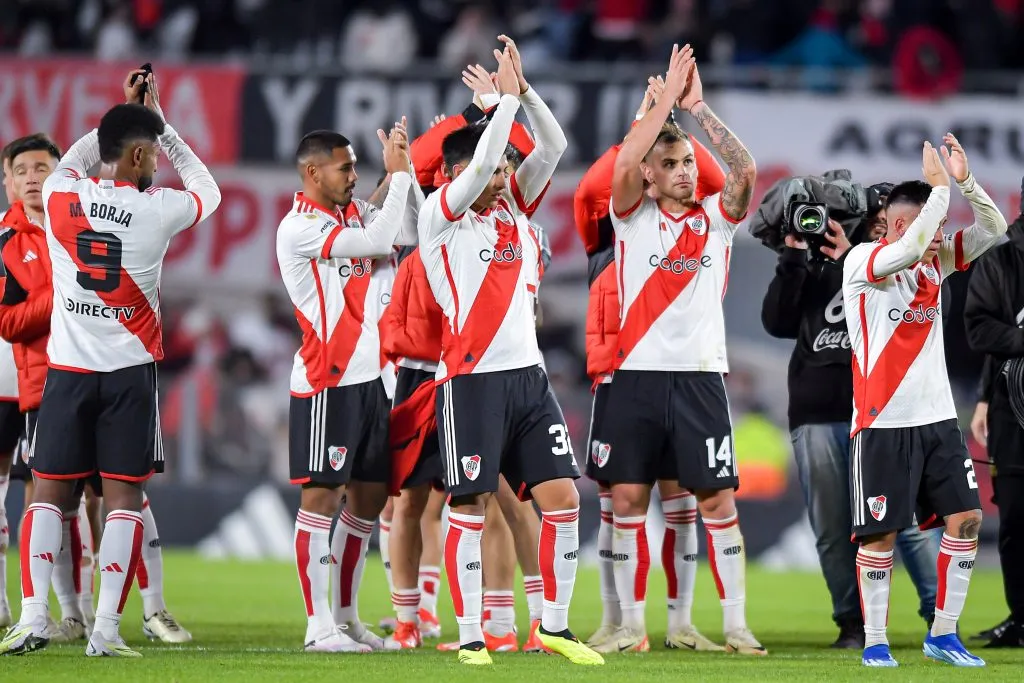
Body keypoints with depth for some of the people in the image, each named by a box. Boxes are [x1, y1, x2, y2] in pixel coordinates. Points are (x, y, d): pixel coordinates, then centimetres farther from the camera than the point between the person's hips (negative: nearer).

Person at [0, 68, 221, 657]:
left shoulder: (60, 197, -2)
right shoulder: (157, 210, -7)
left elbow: (70, 164, 25)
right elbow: (207, 190, 16)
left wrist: (123, 115, 26)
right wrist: (161, 124, 21)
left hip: (67, 367, 2)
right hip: (130, 370, -2)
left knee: (48, 492, 8)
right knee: (124, 497, 0)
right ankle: (107, 629, -8)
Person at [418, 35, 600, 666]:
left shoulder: (513, 207, 13)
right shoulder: (440, 216, -3)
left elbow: (553, 147, 7)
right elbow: (478, 164, -18)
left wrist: (525, 88, -4)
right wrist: (507, 96, -10)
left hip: (529, 375, 6)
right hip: (472, 379, -6)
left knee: (563, 498, 0)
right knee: (470, 506, -3)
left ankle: (556, 626, 8)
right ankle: (471, 637, 2)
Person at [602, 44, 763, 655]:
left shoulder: (716, 219, 7)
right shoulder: (634, 216, 5)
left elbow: (745, 169, -10)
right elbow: (623, 163, -13)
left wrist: (698, 107, -10)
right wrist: (666, 98, -12)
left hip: (700, 375, 0)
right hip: (637, 373, 0)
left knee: (718, 500, -2)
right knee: (628, 499, 0)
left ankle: (736, 623, 1)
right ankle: (633, 623, 9)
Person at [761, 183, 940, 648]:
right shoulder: (819, 272, 20)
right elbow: (777, 322, 10)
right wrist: (793, 259, 2)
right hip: (816, 416, 3)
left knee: (908, 520, -12)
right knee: (832, 531, 0)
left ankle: (940, 617, -9)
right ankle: (852, 621, 6)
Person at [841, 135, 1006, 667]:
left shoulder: (935, 261, 9)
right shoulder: (863, 262, -10)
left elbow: (993, 229, 4)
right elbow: (910, 247, -30)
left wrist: (964, 179, -10)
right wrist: (940, 184, -22)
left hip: (938, 419, 6)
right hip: (884, 423, -6)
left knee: (965, 519, 0)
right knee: (881, 533, -3)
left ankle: (942, 635, 9)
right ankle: (875, 642, 6)